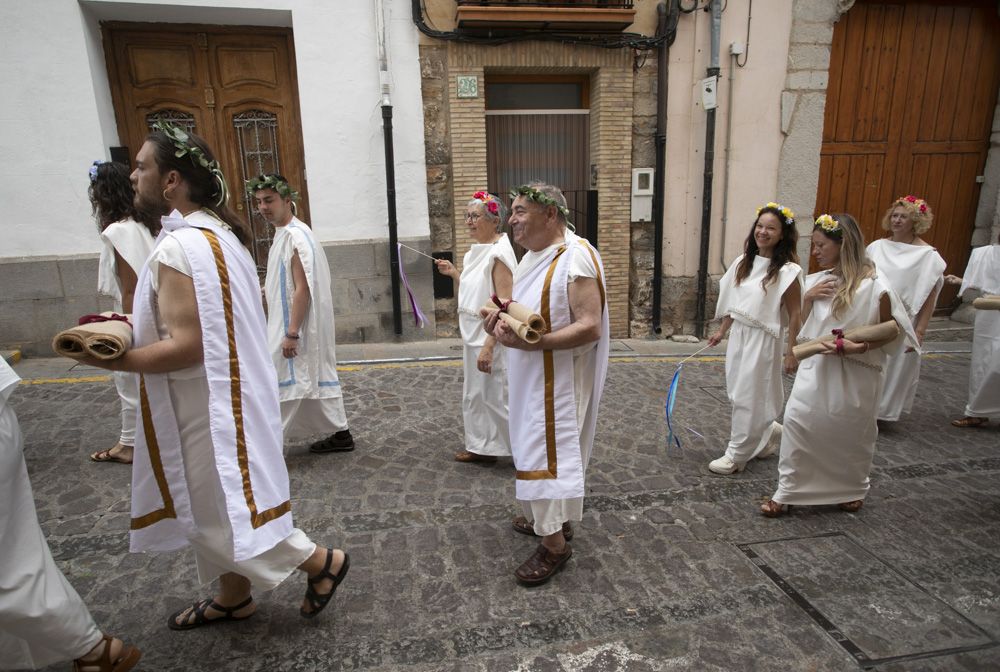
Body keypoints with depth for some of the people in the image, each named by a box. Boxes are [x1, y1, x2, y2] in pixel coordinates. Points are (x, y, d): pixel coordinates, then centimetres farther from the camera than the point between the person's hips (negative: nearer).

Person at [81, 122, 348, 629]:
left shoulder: (179, 247, -24)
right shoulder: (217, 231, 8)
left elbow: (184, 348, -27)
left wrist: (112, 359, -14)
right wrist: (135, 326, 11)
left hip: (208, 406, -10)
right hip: (222, 395, 10)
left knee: (220, 508, 6)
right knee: (212, 504, 21)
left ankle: (322, 561, 18)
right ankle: (233, 597, 38)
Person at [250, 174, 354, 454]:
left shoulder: (295, 236, -18)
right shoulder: (284, 233, 12)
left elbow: (303, 289, -23)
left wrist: (291, 333, -23)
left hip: (296, 326, -10)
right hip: (290, 323, 10)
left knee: (278, 383, -1)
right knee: (318, 377, 13)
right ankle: (340, 433, 22)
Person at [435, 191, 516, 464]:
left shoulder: (499, 253, -17)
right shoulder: (477, 252, 10)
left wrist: (488, 346, -27)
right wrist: (454, 274, 9)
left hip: (491, 337, -9)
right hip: (474, 335, 9)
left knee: (496, 395, 0)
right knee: (476, 393, 16)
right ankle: (483, 447, 30)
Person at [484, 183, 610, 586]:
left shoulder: (576, 257, -20)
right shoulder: (533, 256, 9)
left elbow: (591, 327, -26)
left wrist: (531, 342, -31)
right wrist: (503, 319, -2)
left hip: (558, 379, -9)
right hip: (531, 378, 9)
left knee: (549, 450, -2)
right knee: (537, 445, 18)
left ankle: (554, 542, 13)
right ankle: (546, 516, 36)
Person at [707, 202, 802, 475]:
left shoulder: (787, 270, -14)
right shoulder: (743, 262, 5)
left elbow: (794, 314, -12)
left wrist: (791, 352, -12)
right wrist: (721, 331, 17)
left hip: (763, 339, -6)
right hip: (738, 334, 6)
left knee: (748, 396, 1)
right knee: (740, 393, 14)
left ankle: (737, 454, 14)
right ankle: (764, 437, 37)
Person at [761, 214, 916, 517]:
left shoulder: (873, 287, -13)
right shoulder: (818, 281, 3)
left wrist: (857, 346, -20)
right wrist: (807, 298, -8)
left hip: (854, 374, -4)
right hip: (816, 367, 4)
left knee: (852, 433, 12)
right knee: (797, 420, -2)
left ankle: (854, 490, 39)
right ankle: (786, 493, 8)